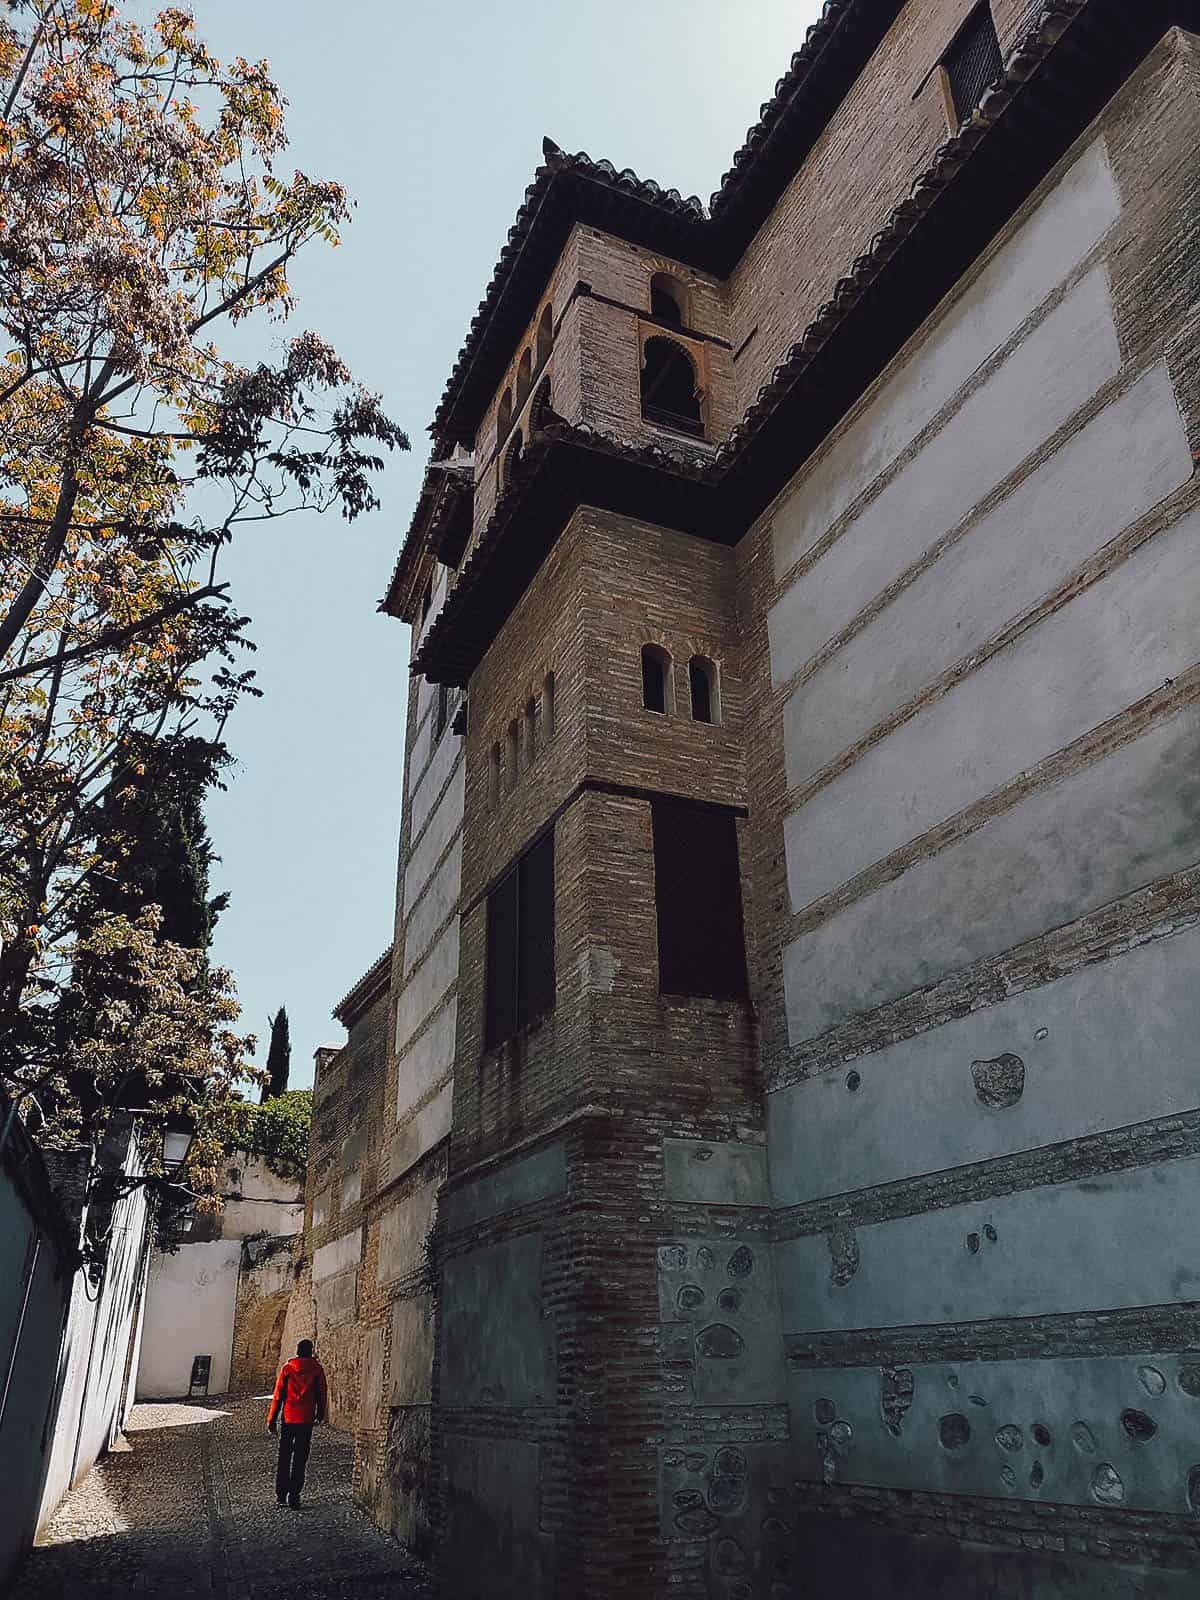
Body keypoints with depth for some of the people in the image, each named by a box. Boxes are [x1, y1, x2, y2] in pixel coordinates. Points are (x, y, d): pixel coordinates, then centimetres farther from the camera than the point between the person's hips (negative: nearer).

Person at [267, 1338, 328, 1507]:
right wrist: (320, 1414, 18)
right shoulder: (317, 1369, -1)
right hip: (306, 1419, -1)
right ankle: (294, 1495, 2)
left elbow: (278, 1395, -3)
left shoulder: (287, 1368, -1)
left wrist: (272, 1420, 2)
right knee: (300, 1458, 6)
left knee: (284, 1457, 14)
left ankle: (281, 1493, 16)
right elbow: (322, 1394, 3)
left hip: (288, 1418, 1)